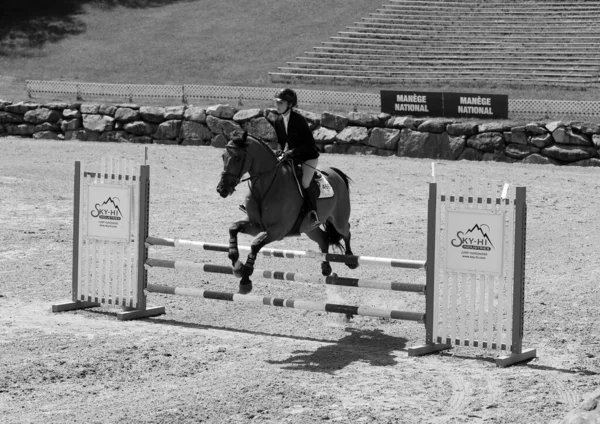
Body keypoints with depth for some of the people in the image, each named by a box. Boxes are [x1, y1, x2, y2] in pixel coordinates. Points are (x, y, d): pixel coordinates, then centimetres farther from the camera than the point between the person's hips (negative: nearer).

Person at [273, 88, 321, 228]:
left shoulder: (298, 119, -21)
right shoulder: (278, 122, 0)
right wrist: (283, 152, -6)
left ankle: (314, 215, -10)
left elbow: (309, 143, -20)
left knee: (305, 183, -20)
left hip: (309, 156, -7)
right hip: (292, 156, 7)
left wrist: (293, 151, -27)